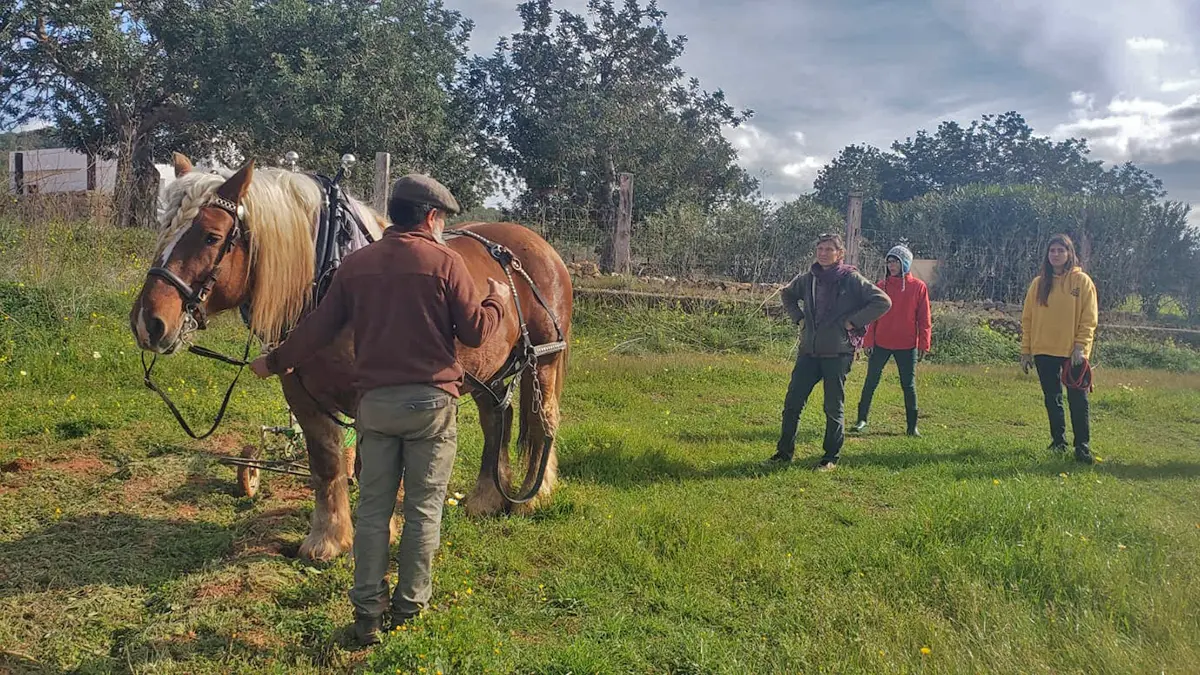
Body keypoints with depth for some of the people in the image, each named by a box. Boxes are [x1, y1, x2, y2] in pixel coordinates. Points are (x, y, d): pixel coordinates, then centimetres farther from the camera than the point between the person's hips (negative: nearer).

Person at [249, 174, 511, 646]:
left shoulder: (356, 264, 5)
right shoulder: (445, 262, -6)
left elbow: (318, 327, 7)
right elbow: (476, 332, -5)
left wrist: (276, 362, 21)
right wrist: (497, 300, 15)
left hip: (375, 401, 3)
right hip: (431, 401, -3)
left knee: (373, 508, 10)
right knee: (423, 509, 10)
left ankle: (367, 611, 14)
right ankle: (409, 605, 19)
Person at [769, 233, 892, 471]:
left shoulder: (851, 279, -7)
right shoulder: (807, 279, 7)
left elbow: (883, 301, -10)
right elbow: (787, 294, 26)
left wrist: (853, 322, -13)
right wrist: (798, 317, 11)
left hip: (838, 353, -4)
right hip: (809, 351, 5)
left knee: (834, 407, 5)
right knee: (792, 402, 4)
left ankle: (831, 457, 17)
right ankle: (784, 452, 15)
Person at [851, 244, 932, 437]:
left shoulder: (918, 287, -2)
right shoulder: (882, 285, 3)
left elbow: (924, 318, -1)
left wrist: (924, 344, -6)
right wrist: (868, 341, -3)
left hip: (907, 345, -1)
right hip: (881, 343, 2)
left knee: (908, 385, 7)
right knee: (871, 382, 6)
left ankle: (912, 425, 17)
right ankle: (862, 419, 18)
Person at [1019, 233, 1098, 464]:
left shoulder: (1082, 281, -2)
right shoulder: (1039, 283, 7)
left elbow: (1089, 319, -5)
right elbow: (1027, 318, 8)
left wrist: (1080, 347, -14)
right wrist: (1025, 350, 3)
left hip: (1073, 352, -3)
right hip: (1044, 351, 3)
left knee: (1077, 400, -1)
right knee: (1052, 399, 11)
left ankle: (1083, 445, 5)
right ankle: (1058, 441, 22)